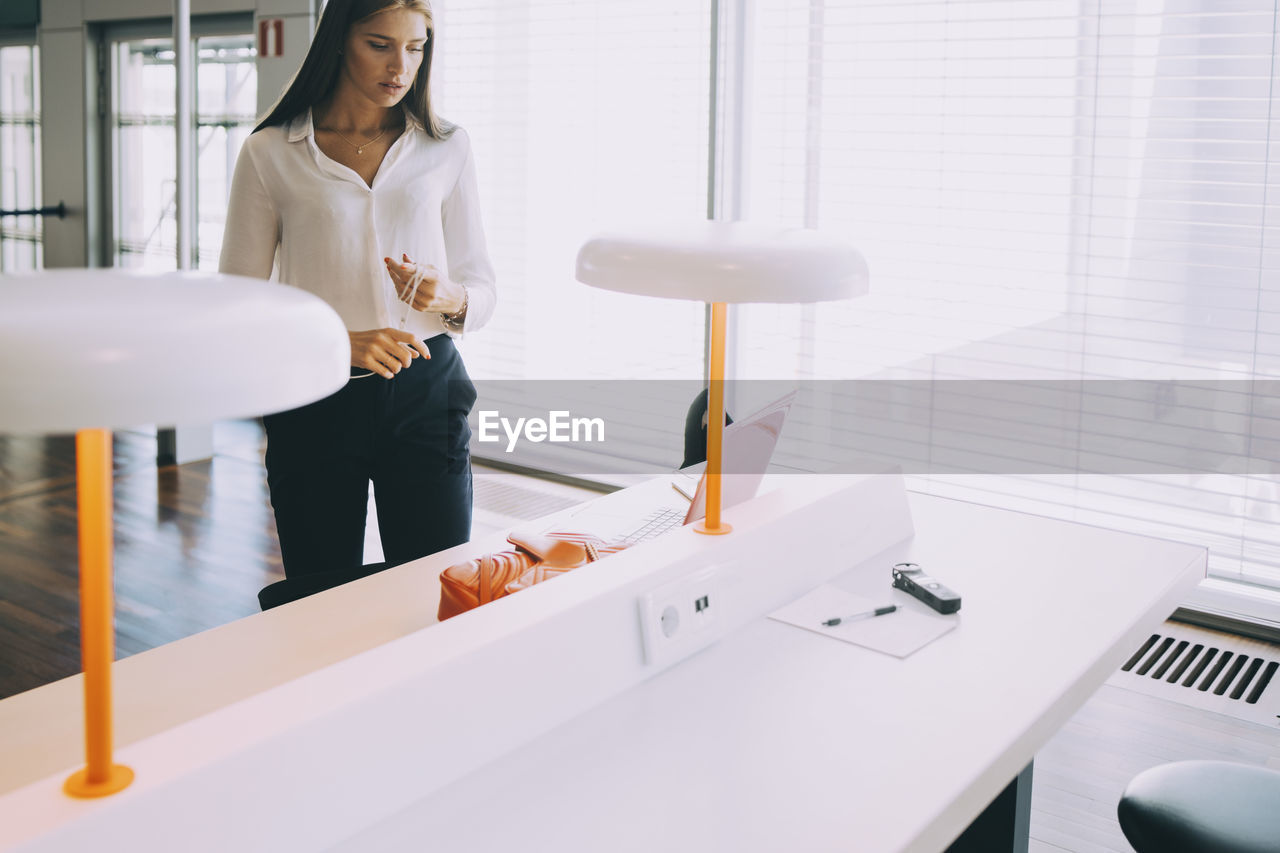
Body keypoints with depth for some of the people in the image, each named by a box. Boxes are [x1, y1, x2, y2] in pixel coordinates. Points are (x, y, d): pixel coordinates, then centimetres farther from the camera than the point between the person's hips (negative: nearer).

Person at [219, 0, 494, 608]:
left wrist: (445, 296, -13)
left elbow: (482, 290, 10)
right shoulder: (269, 154, 2)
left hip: (425, 397, 1)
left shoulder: (446, 149, 8)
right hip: (314, 404, -1)